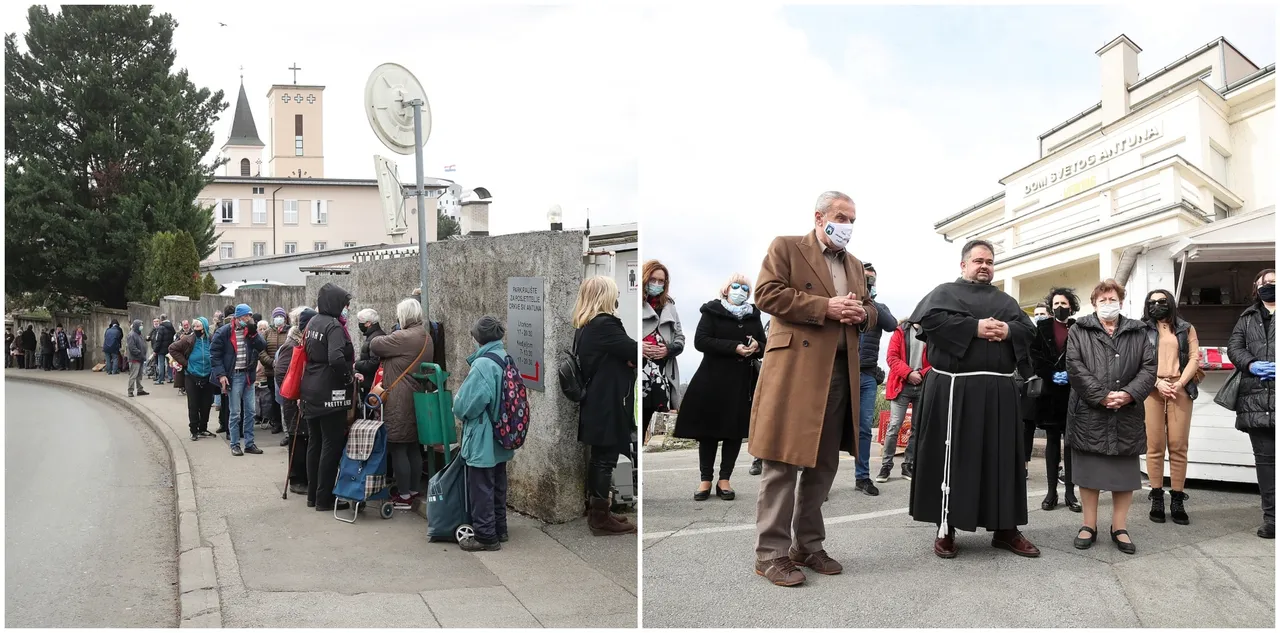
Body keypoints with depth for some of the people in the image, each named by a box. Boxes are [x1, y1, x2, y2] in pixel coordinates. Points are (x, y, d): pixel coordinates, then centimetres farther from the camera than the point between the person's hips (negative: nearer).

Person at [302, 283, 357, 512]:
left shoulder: (313, 323, 12)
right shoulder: (334, 326, -16)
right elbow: (336, 358, -29)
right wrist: (350, 377, -14)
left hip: (311, 393, 9)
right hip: (330, 394, -9)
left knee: (314, 443, 15)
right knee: (332, 445, -2)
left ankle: (313, 495, 23)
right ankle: (324, 499, 1)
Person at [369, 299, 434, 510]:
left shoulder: (404, 337, -18)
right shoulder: (427, 338, 11)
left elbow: (375, 345, -11)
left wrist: (375, 336, 13)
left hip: (399, 401, -9)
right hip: (417, 397, 9)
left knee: (398, 448, -1)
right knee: (413, 447, 16)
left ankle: (404, 496, 4)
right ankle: (415, 490, 24)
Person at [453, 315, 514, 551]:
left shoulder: (482, 365, -22)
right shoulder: (506, 360, 3)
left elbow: (466, 406, -21)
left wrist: (457, 399, -1)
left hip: (482, 441, -8)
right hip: (501, 439, 8)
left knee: (481, 488, 3)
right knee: (498, 485, 18)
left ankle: (485, 536, 10)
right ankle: (499, 529, 30)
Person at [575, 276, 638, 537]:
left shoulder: (584, 327, 11)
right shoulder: (605, 324, -19)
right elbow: (635, 352, -19)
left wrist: (627, 358, -5)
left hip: (595, 403, 10)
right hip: (608, 405, -9)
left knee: (598, 457, 16)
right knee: (606, 459, -2)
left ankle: (596, 511, 25)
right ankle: (601, 518, 6)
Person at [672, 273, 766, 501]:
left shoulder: (753, 316, 12)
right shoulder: (712, 311, 1)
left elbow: (764, 346, 16)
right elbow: (700, 341, -11)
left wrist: (757, 346, -9)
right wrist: (735, 347, -19)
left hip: (743, 382, 3)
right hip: (713, 380, -3)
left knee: (736, 431, 3)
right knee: (709, 430, 0)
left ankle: (724, 480, 11)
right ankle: (705, 480, 8)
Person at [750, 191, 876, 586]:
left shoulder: (855, 265, 24)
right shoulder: (786, 248, 3)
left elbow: (869, 313, 26)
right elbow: (767, 294, -9)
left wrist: (861, 313, 0)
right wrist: (825, 306, -15)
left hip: (841, 373, 7)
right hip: (794, 369, -7)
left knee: (824, 465, 10)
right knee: (783, 463, -6)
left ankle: (807, 546, 22)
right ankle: (771, 554, 1)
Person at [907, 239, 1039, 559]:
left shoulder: (1006, 300, 22)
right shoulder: (945, 292, 7)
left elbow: (1029, 329, 11)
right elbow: (931, 319, -12)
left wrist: (1008, 330, -11)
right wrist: (975, 327, -16)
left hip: (998, 391, 5)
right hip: (954, 389, -4)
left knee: (1002, 457, 6)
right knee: (952, 457, -2)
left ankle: (1005, 529, 13)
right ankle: (945, 529, 5)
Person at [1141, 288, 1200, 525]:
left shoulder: (1186, 329, 17)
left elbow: (1194, 358, 6)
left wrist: (1180, 383, -8)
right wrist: (1158, 382, -11)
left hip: (1180, 388, 1)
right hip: (1152, 389, -1)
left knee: (1178, 446, -4)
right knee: (1155, 445, -4)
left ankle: (1177, 500, 0)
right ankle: (1157, 499, -1)